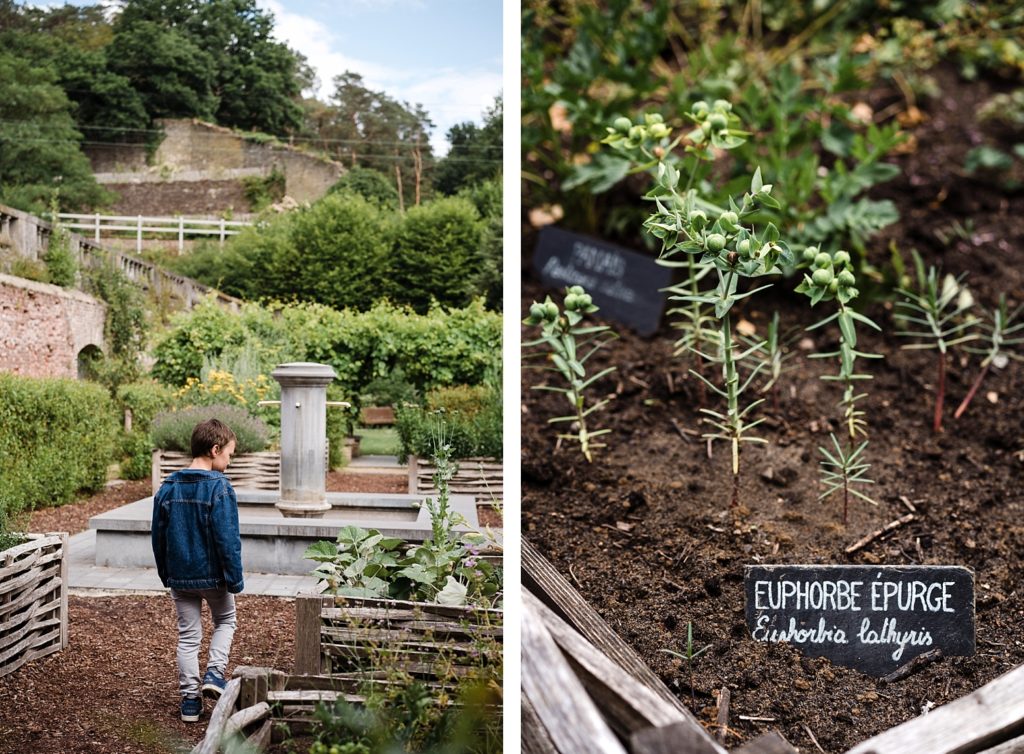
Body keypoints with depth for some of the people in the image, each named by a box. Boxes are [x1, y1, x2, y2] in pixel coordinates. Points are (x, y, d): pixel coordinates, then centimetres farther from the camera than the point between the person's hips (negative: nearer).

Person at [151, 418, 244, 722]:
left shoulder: (168, 488, 0)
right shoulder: (219, 488, -18)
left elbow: (159, 537, 8)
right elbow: (228, 540, -18)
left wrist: (166, 574, 18)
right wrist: (235, 579, -10)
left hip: (180, 577, 4)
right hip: (213, 575, -4)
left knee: (188, 637, 12)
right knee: (225, 620, 21)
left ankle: (190, 700, 15)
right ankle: (214, 673, 4)